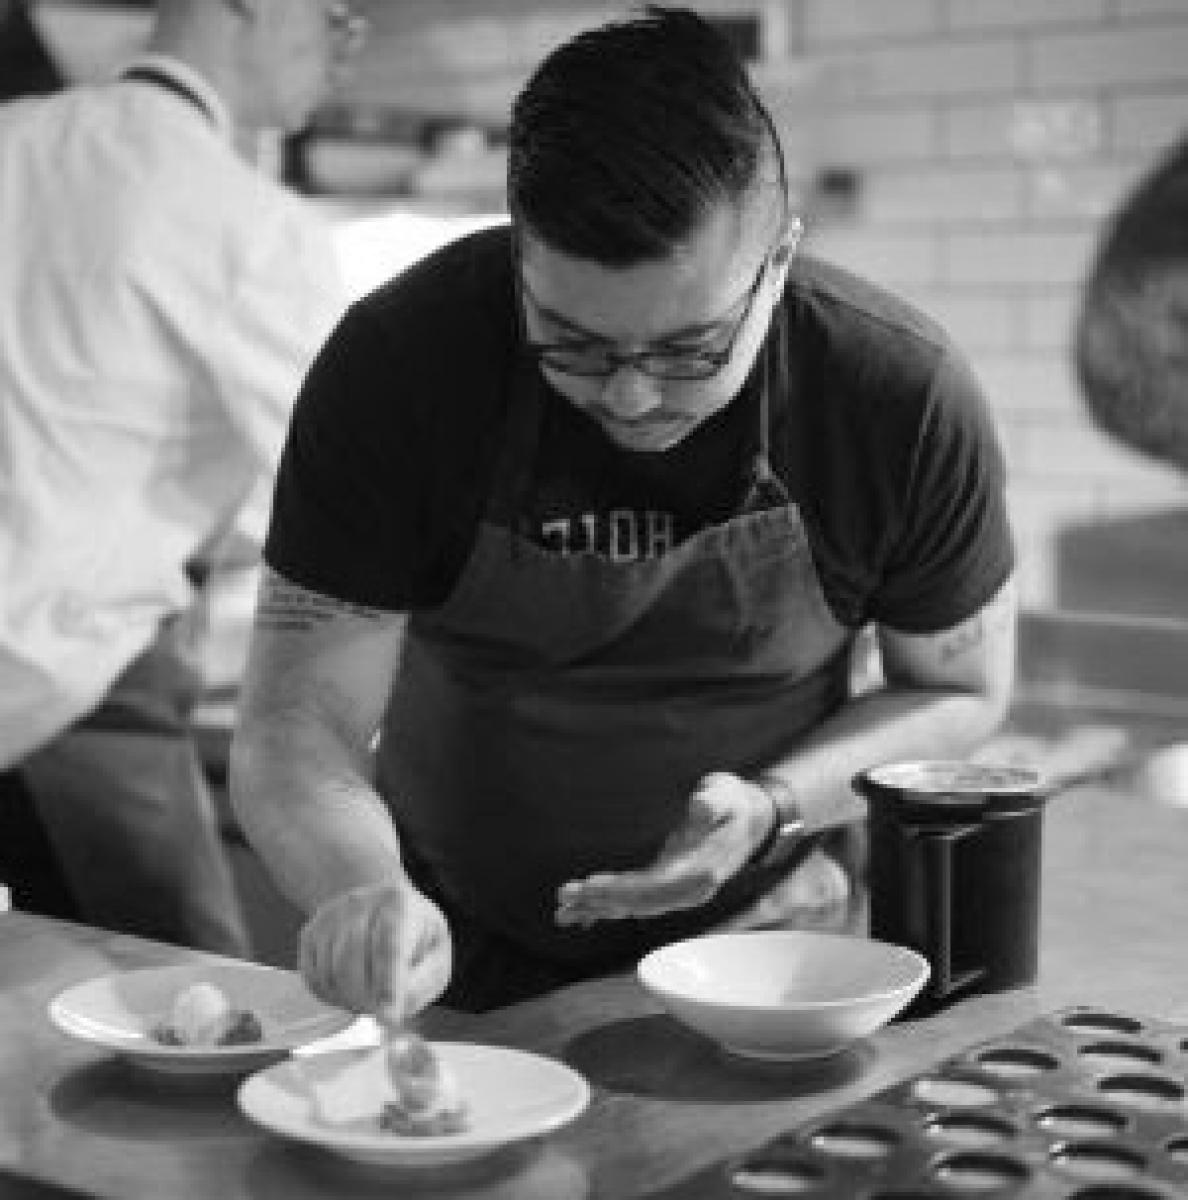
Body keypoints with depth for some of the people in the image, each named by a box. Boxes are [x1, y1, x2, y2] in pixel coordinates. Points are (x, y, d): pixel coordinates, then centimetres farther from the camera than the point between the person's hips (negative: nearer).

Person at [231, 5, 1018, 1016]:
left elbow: (959, 693, -2)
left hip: (762, 935, 0)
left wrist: (774, 808, -20)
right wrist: (365, 895, -39)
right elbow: (296, 728, -18)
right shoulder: (396, 364, -20)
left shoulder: (905, 399, -18)